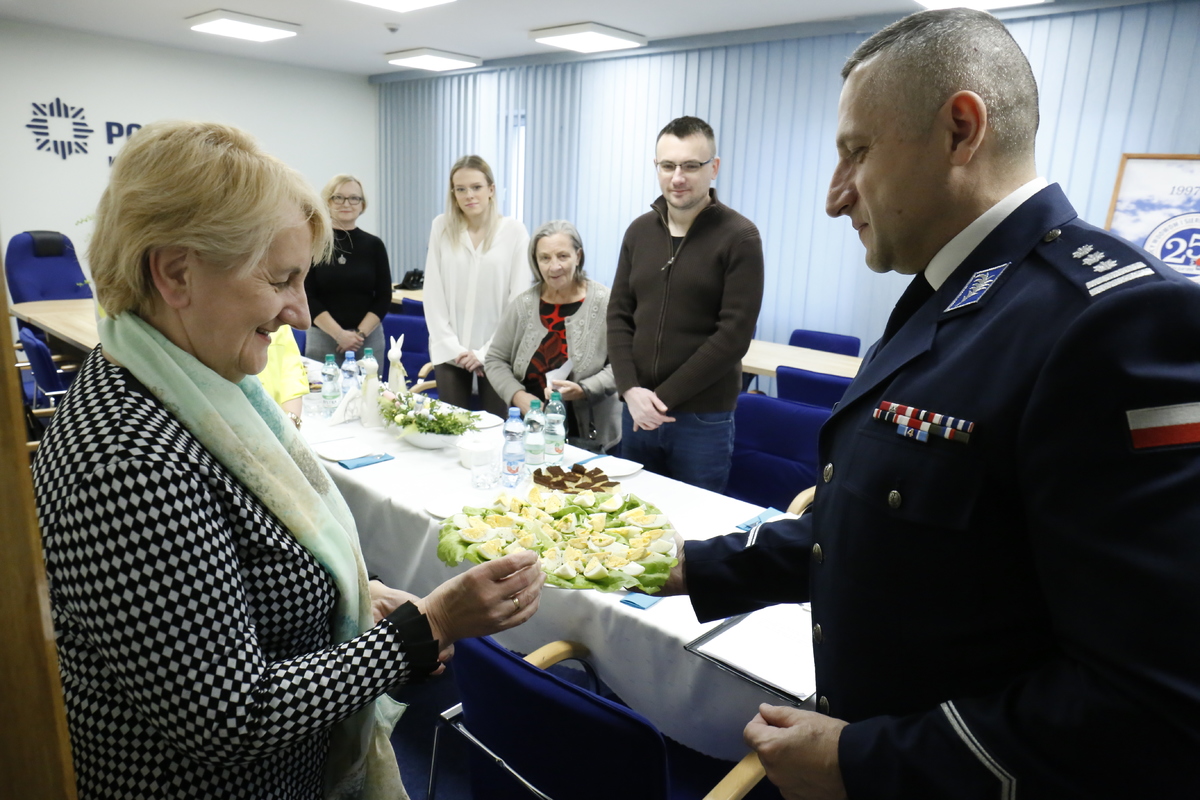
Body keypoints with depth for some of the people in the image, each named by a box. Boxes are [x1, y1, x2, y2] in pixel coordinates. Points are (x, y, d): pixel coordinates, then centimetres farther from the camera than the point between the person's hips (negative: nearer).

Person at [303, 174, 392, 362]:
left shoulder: (374, 244, 5)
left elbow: (384, 297, 4)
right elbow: (307, 297, -3)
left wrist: (360, 333, -8)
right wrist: (339, 334, -12)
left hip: (369, 339, 2)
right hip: (323, 338, -1)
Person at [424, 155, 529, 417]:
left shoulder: (515, 231, -3)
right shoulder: (442, 227, 3)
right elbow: (433, 291, 2)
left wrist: (485, 352, -8)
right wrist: (451, 346, -6)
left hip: (496, 352, -1)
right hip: (450, 350, 2)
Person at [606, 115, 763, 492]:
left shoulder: (740, 237, -7)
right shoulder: (640, 230, 8)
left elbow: (734, 335, -13)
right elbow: (618, 316, 7)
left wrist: (665, 396, -13)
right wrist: (630, 389, -7)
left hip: (703, 419, -4)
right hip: (637, 411, 5)